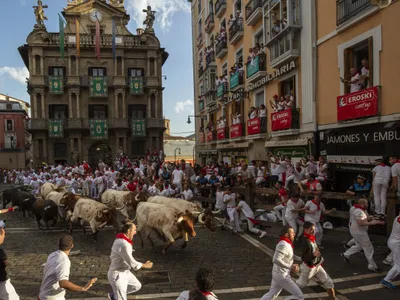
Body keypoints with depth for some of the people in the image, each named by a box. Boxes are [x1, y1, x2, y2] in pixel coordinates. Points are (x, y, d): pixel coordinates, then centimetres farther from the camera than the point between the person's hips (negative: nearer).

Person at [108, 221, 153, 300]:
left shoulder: (120, 240, 2)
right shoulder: (124, 244, -30)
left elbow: (112, 256, 13)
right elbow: (132, 263, -25)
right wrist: (145, 265, -11)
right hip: (117, 275, -9)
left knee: (137, 286, 18)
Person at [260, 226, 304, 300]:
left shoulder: (284, 243, 7)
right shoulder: (283, 245, -23)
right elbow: (276, 260, -32)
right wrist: (290, 267, -25)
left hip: (278, 274, 10)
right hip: (282, 276, -10)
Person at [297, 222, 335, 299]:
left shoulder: (312, 238, -4)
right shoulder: (305, 241, -30)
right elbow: (303, 258, -32)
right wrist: (313, 255, -48)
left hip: (317, 266, 7)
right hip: (308, 267, -7)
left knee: (329, 283, 4)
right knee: (300, 284, 12)